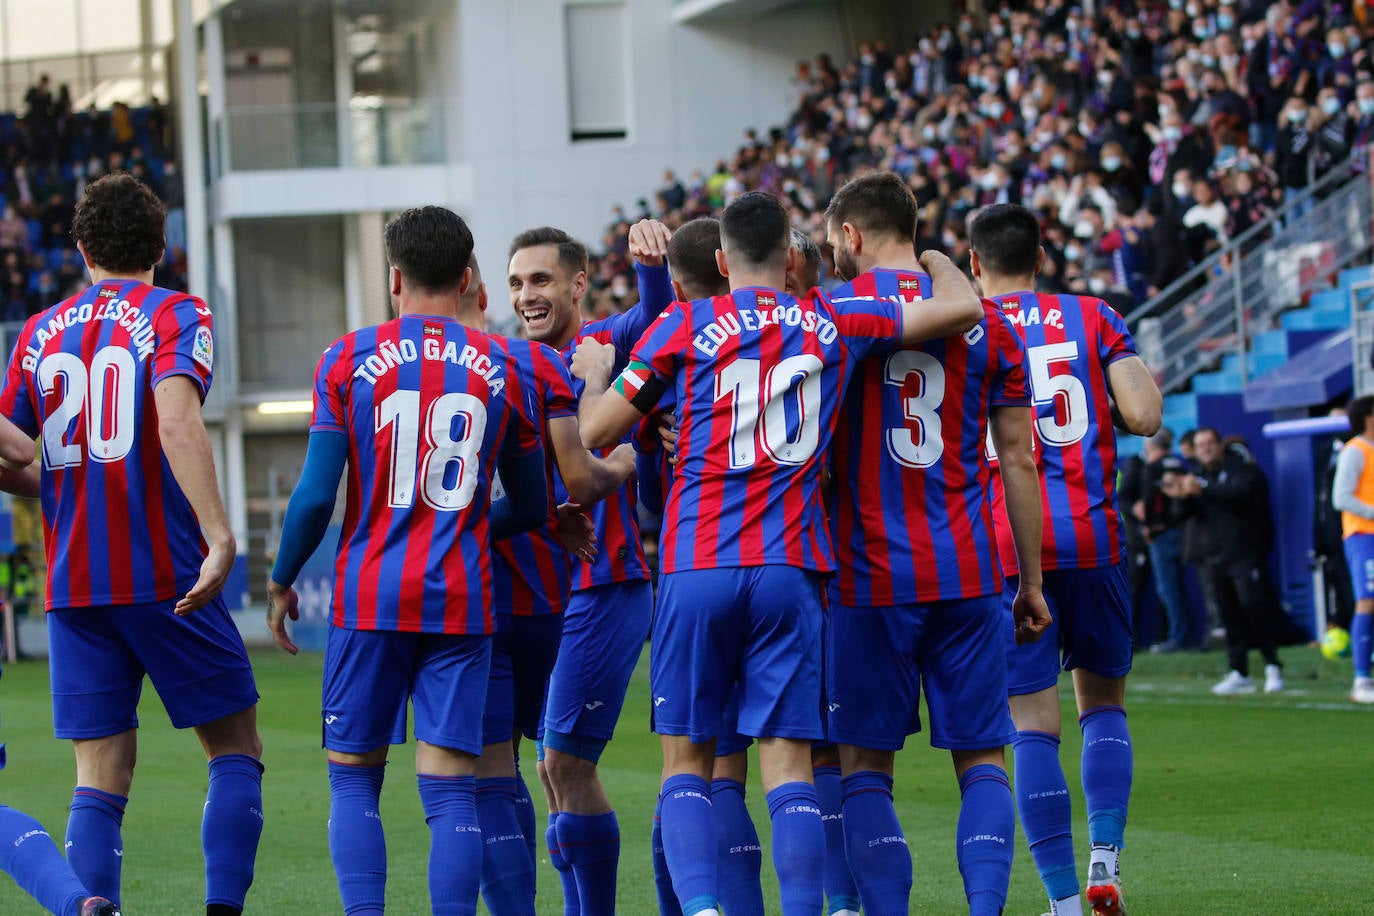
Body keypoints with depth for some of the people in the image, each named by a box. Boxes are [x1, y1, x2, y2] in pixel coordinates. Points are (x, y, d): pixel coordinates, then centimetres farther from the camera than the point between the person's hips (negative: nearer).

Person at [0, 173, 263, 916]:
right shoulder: (175, 317, -2)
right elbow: (176, 420, -20)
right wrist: (218, 534, -27)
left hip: (72, 583, 4)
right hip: (165, 575, -4)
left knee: (100, 774, 5)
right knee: (235, 748, 8)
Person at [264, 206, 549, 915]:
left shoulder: (349, 359, -1)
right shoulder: (502, 368, 5)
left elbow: (315, 495, -4)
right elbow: (531, 508, 13)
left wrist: (281, 582, 10)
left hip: (369, 597, -1)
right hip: (462, 602, 1)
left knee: (353, 776, 9)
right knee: (450, 788, 0)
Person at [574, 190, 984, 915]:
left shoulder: (683, 327, 2)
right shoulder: (835, 325, 7)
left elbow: (595, 434, 6)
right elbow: (961, 310, 11)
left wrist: (594, 373, 27)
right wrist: (933, 259, 31)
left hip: (696, 566, -1)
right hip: (790, 570, 1)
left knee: (687, 760, 6)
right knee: (788, 760, 1)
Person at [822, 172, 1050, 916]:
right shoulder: (986, 320, 7)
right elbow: (1018, 460, 7)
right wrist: (1032, 582, 12)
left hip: (868, 575, -2)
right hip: (967, 575, 2)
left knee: (865, 763, 5)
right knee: (982, 758, 7)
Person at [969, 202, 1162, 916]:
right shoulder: (1092, 317, 7)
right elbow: (1144, 416, -4)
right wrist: (1094, 414, 16)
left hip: (1002, 546, -1)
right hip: (1090, 536, 1)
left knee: (1033, 725, 0)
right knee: (1104, 702, 18)